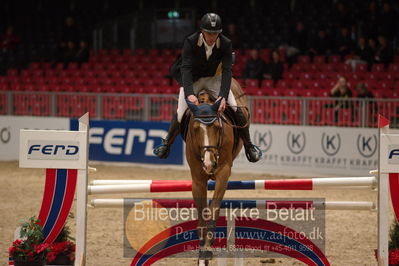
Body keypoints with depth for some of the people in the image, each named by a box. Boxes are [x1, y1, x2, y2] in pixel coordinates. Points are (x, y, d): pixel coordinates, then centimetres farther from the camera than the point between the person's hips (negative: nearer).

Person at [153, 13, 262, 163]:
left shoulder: (225, 44, -22)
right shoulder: (190, 42, -26)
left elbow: (227, 71, -28)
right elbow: (186, 69, -35)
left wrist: (223, 96, -43)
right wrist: (189, 94, -50)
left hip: (214, 78, 1)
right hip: (191, 79, -1)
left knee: (236, 110, -13)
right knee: (180, 114, -16)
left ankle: (249, 146, 5)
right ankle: (166, 144, 10)